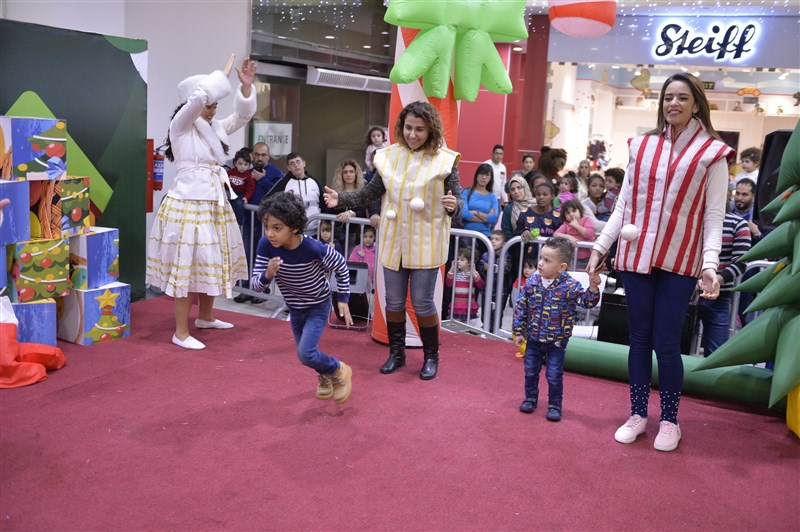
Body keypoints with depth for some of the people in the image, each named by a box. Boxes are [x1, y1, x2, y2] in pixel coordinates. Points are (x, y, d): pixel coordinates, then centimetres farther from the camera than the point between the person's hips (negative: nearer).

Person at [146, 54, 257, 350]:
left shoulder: (214, 128, 14)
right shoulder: (180, 126, -7)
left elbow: (243, 115, 15)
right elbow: (198, 96, -22)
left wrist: (246, 85, 0)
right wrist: (224, 74, -9)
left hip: (214, 206, 8)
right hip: (188, 206, -8)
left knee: (210, 263, 17)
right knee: (186, 266, -6)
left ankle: (206, 318, 34)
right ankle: (181, 333, 1)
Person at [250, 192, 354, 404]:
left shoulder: (313, 248, -33)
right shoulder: (266, 245, -24)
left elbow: (341, 266, -15)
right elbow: (255, 284, -20)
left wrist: (343, 299, -11)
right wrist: (268, 275, -43)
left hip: (318, 306, -5)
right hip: (295, 308, 5)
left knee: (306, 354, -17)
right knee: (305, 352, 20)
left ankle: (339, 371, 13)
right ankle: (325, 376, 52)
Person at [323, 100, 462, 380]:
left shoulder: (444, 160, -9)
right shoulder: (389, 156, 0)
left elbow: (457, 200, -8)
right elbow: (371, 192, 8)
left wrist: (453, 205, -30)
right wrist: (341, 198, -4)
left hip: (425, 245, -3)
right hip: (394, 242, 4)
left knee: (422, 303, 3)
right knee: (394, 302, 12)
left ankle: (431, 357, 24)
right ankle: (397, 353, 31)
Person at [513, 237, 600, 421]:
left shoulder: (570, 286, -16)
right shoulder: (532, 282, -8)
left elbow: (586, 302, -18)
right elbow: (521, 307, -2)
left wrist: (593, 288, -37)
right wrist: (519, 332, -1)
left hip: (557, 342, -3)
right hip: (533, 338, 3)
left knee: (554, 376, 5)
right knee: (530, 372, 15)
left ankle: (555, 405, 23)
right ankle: (530, 398, 35)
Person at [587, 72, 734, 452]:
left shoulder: (712, 153, -1)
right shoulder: (642, 145, 8)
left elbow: (713, 216, -4)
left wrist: (710, 264, -15)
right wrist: (601, 245, 6)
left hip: (679, 262, -3)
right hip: (637, 256, 3)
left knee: (666, 343, 0)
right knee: (639, 339, 9)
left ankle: (669, 420, 20)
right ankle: (638, 415, 24)